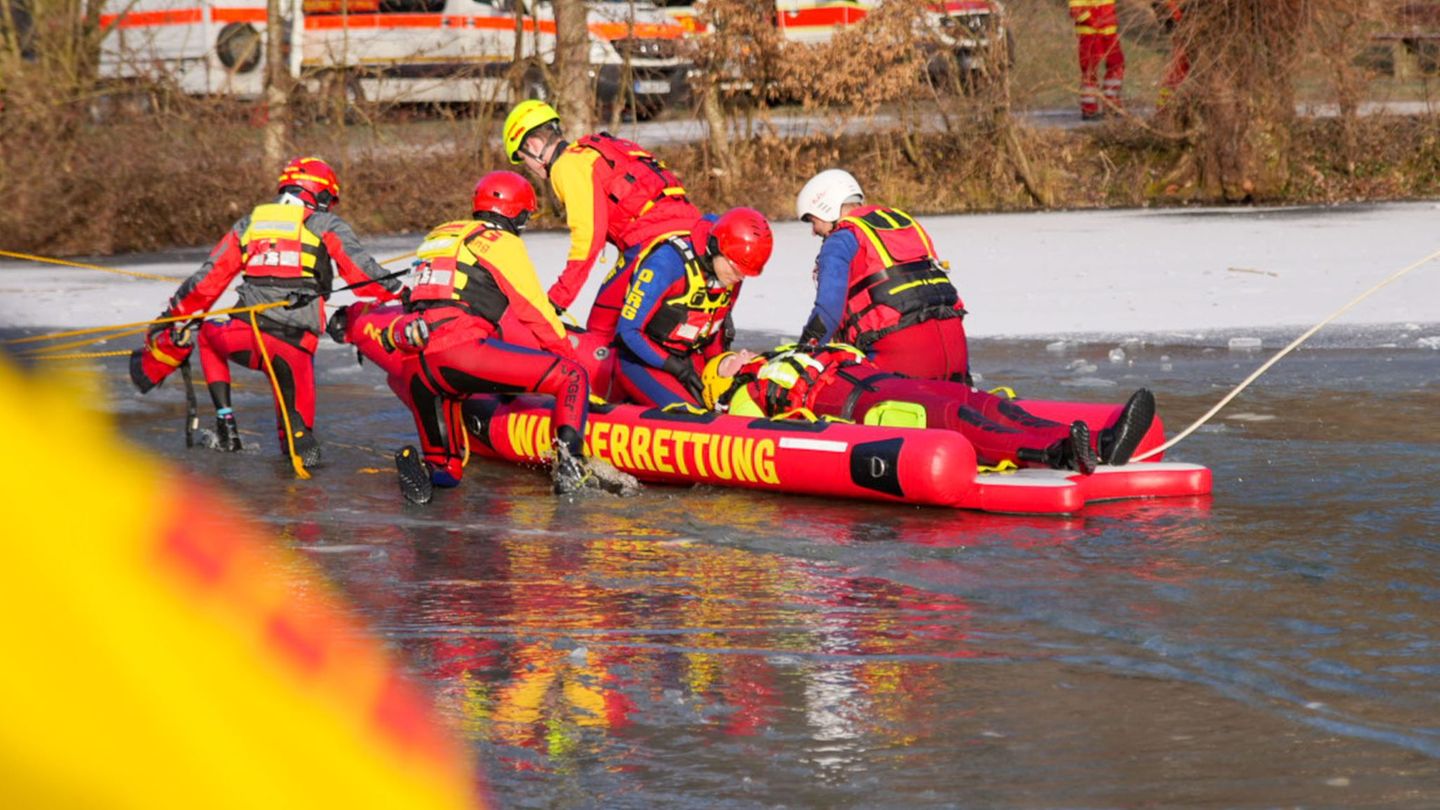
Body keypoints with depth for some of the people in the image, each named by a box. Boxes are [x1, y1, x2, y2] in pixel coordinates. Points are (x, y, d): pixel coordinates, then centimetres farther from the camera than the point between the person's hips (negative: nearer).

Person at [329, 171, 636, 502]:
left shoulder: (438, 236, 29)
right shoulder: (503, 243, 10)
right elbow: (536, 313, 11)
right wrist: (567, 353, 22)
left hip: (415, 374, 6)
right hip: (463, 349, -6)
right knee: (571, 377, 2)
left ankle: (439, 464, 9)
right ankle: (568, 464, -17)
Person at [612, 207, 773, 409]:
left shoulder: (733, 273, -5)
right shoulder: (667, 263, -25)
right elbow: (629, 330, -20)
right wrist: (678, 369, -21)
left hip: (688, 358, 7)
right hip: (641, 360, -7)